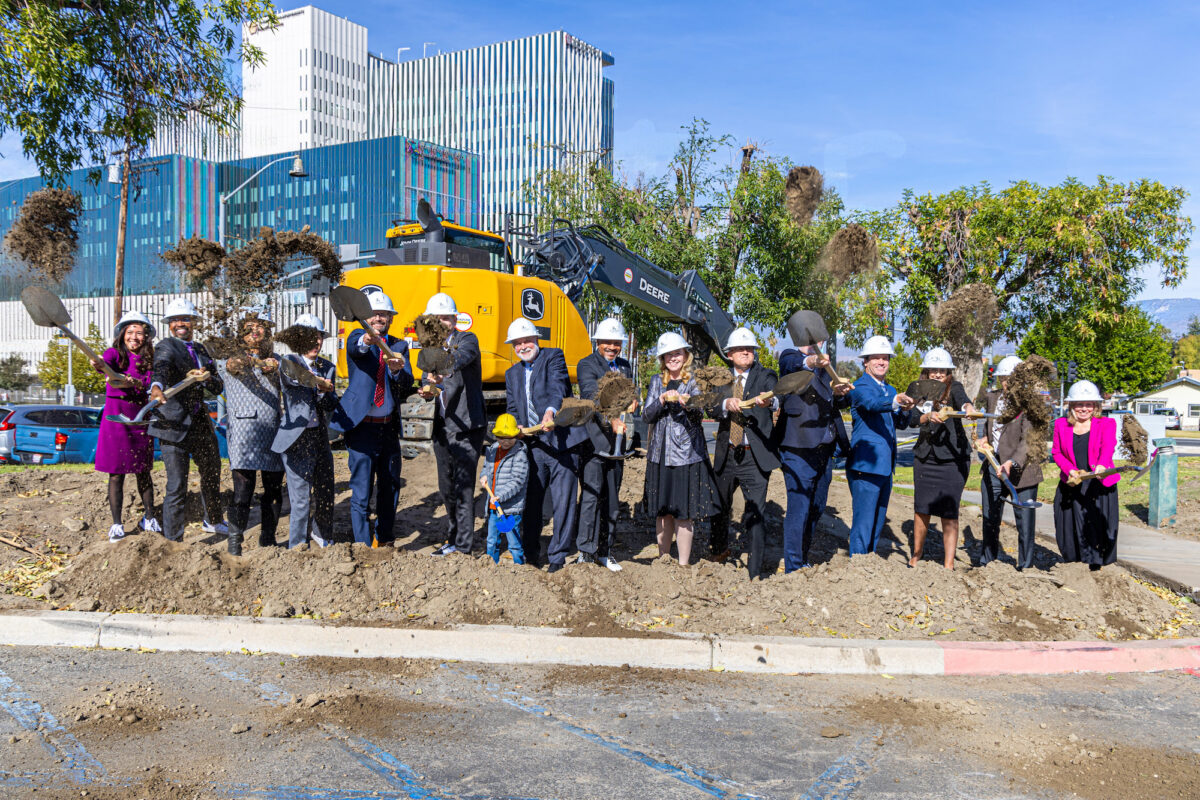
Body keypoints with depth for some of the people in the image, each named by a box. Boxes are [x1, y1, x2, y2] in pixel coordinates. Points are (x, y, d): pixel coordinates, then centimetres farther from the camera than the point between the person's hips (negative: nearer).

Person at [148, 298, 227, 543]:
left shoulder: (200, 349, 13)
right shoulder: (166, 346, -8)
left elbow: (219, 388, 11)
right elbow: (161, 368, -31)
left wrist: (207, 378, -12)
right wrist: (156, 387, -53)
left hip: (200, 422, 8)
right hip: (174, 424, -7)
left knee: (212, 473, 24)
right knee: (176, 488, -7)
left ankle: (213, 521, 47)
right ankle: (173, 540, 5)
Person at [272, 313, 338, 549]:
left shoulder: (327, 367, 11)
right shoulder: (290, 361, -4)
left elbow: (332, 405, 6)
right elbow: (293, 376, -29)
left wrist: (324, 392, -16)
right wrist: (319, 381, -47)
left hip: (320, 436, 5)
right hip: (296, 437, -5)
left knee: (325, 490, 12)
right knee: (301, 494, -4)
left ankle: (322, 534, 35)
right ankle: (297, 545, 11)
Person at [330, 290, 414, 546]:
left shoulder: (399, 346, 11)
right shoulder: (356, 338, 1)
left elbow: (407, 385, -1)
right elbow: (355, 347, -25)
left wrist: (397, 371, -24)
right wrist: (366, 340, -49)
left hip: (389, 428, 5)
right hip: (362, 427, -4)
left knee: (390, 488, 14)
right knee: (361, 492, -4)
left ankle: (384, 540, 31)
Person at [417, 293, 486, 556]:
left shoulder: (467, 339, -8)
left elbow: (461, 358, -30)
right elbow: (427, 377, 12)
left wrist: (444, 370, -51)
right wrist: (427, 389, -13)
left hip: (466, 425, -7)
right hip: (442, 426, 7)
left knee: (463, 486, -7)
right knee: (446, 487, 14)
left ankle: (463, 545, -1)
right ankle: (453, 537, 28)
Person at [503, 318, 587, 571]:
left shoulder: (553, 356, 1)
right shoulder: (512, 373, 19)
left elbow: (557, 387, -18)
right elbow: (513, 410, 20)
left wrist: (550, 411, -37)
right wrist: (517, 429, -2)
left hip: (561, 443, -5)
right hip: (532, 446, 5)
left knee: (563, 501, -2)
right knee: (530, 501, 9)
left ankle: (558, 555, 9)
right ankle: (530, 552, 25)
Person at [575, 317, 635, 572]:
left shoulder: (625, 367, 17)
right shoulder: (587, 365, -4)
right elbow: (592, 397, -20)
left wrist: (632, 404, -3)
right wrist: (611, 420, -35)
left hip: (616, 441, 7)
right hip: (593, 439, -6)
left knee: (612, 498, 11)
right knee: (591, 494, -12)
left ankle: (604, 551, 21)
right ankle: (586, 550, -5)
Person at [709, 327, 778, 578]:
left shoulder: (765, 376, 0)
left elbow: (775, 392, -22)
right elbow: (712, 407, -5)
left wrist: (767, 400, -45)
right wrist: (726, 404, -26)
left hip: (755, 456, -4)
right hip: (726, 454, 4)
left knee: (756, 512, -8)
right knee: (719, 505, 19)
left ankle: (755, 571, 0)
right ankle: (719, 549, 46)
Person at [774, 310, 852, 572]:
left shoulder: (824, 365, 18)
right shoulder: (790, 357, -3)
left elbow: (839, 403, 18)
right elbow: (792, 364, -28)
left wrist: (839, 393, -5)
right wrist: (810, 361, -51)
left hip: (824, 450, 8)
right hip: (799, 449, -8)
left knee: (816, 509, 15)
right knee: (799, 509, -8)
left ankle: (803, 562, 28)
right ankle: (793, 569, -1)